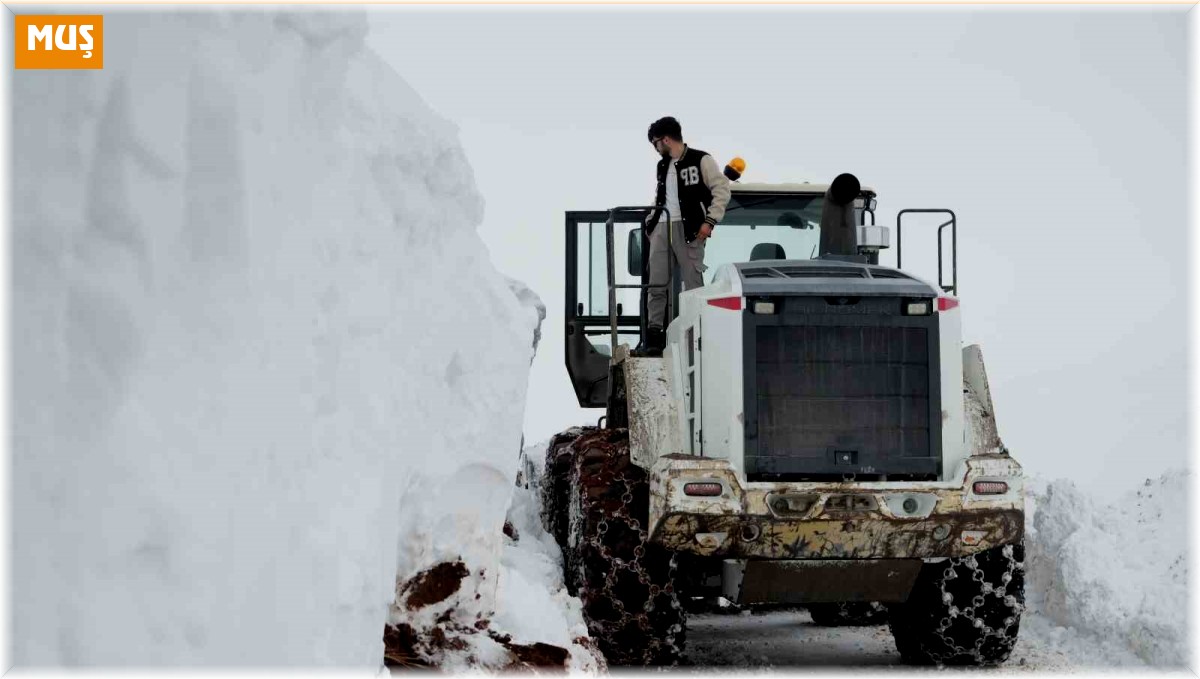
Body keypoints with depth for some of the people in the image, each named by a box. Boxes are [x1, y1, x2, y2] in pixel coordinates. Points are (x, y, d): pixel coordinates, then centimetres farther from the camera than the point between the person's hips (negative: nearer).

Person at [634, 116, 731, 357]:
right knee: (656, 285, 1)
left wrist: (710, 221, -13)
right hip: (661, 229, 7)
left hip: (687, 229, -7)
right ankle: (653, 337, 1)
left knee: (693, 284, -5)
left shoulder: (701, 160, -3)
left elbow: (722, 189, -7)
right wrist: (651, 220, 15)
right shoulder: (663, 165, 19)